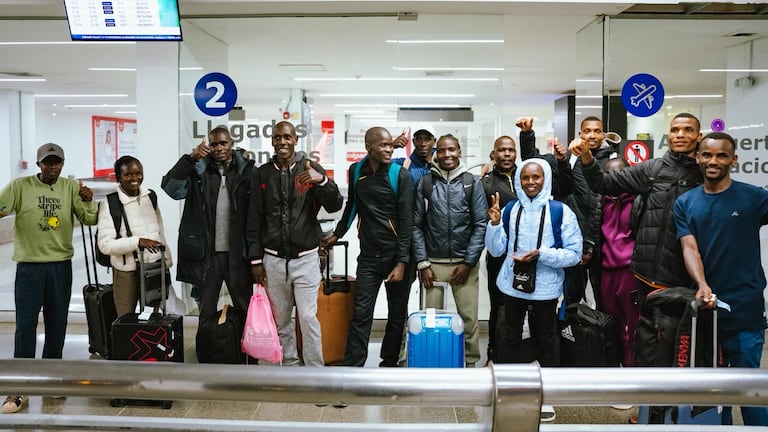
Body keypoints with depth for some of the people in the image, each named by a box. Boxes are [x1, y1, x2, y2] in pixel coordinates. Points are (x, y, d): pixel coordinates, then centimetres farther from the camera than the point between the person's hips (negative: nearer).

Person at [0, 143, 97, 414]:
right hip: (29, 266, -2)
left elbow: (90, 220, -3)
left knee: (57, 325, 11)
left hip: (61, 266, 3)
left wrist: (88, 202, -22)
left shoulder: (71, 187, 2)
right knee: (25, 326, -2)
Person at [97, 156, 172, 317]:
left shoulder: (150, 196, 7)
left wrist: (166, 261, 15)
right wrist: (137, 242, -24)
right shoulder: (109, 203, -9)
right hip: (127, 272, -4)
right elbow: (105, 244, -15)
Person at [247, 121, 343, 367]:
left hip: (305, 258, -2)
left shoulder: (310, 169, -2)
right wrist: (256, 259, 2)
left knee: (308, 318, -5)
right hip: (273, 259, 2)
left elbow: (335, 206, -9)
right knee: (281, 320, 11)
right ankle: (289, 367, 25)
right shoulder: (262, 174, 4)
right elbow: (254, 220, 6)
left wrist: (322, 180, -28)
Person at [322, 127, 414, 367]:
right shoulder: (356, 171, 5)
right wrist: (337, 234, 25)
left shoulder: (401, 175, -6)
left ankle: (389, 364, 22)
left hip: (396, 256, -2)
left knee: (397, 315, 8)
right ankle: (352, 368, 1)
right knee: (360, 315, -3)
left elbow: (407, 221, -9)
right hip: (368, 256, 2)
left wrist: (401, 262, -14)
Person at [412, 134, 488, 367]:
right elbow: (416, 225, 3)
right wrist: (422, 263, -3)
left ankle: (470, 364, 13)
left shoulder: (472, 182, 3)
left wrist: (469, 262, -6)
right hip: (433, 262, 1)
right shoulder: (425, 183, 5)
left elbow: (481, 224, -1)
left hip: (464, 263, -1)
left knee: (469, 318, -1)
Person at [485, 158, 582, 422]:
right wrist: (494, 223, -12)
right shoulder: (509, 210, 1)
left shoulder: (561, 211, -9)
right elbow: (496, 251, 2)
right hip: (512, 285, 3)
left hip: (545, 289, -2)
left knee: (546, 341, 13)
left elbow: (574, 254, -10)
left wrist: (541, 254, -22)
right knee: (511, 338, 16)